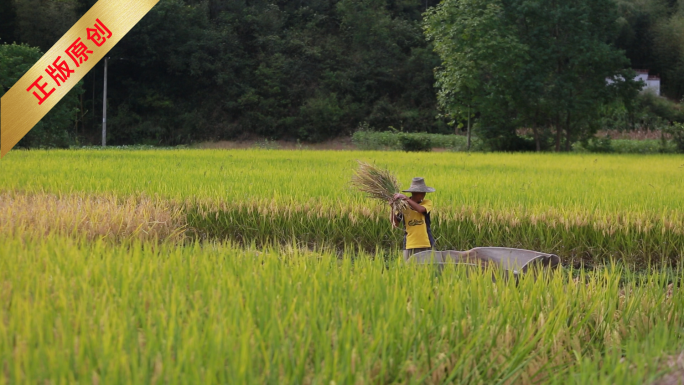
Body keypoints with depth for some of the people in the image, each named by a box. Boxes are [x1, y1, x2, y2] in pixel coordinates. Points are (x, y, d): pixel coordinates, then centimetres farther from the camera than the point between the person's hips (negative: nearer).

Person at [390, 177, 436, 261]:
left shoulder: (427, 203, 2)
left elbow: (421, 209, -21)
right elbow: (395, 224, -2)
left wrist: (406, 198, -24)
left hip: (426, 245, 0)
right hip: (410, 245, 0)